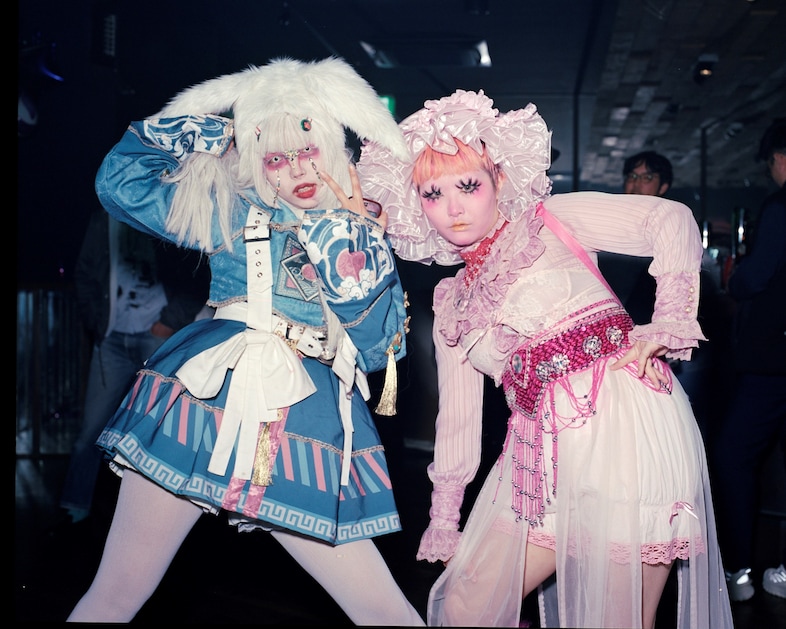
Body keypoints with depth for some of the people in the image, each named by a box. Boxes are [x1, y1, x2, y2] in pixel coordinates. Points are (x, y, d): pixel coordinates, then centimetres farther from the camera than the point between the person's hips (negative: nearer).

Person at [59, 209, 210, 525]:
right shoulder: (104, 221, 11)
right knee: (92, 428, 0)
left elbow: (199, 280, 0)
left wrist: (171, 322, -9)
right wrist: (95, 323, 4)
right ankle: (73, 512, 10)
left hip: (158, 337, -2)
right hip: (113, 339, 3)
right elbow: (84, 274, 15)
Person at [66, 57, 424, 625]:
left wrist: (350, 234, -2)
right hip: (204, 404, -1)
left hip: (308, 430, 1)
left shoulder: (368, 237, 13)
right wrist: (211, 131, 8)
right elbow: (120, 181, 7)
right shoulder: (233, 211, 11)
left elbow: (381, 347, 2)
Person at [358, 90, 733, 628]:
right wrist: (443, 517, 22)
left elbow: (671, 219, -2)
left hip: (625, 425, -6)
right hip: (542, 451, 6)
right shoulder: (451, 302, 20)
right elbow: (457, 413, 22)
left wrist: (671, 321, -12)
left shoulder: (546, 222, 6)